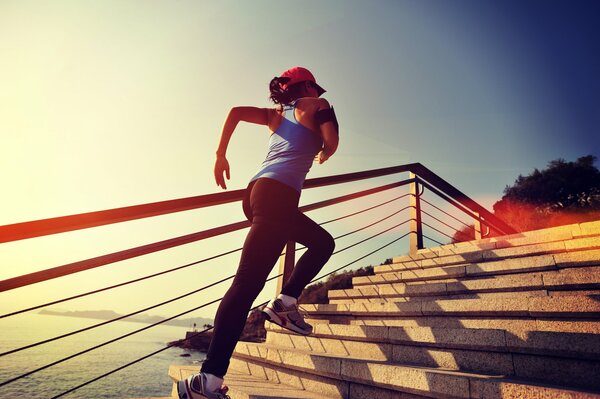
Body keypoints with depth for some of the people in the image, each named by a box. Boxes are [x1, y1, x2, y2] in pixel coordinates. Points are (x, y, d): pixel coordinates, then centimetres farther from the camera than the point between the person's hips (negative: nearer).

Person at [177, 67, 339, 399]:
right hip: (277, 194, -8)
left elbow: (236, 111, 16)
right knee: (247, 283, -15)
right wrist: (323, 155, 23)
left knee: (323, 242, 24)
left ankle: (285, 303, 15)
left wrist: (221, 155, 16)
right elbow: (331, 141, 0)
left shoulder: (277, 115, 27)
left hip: (257, 191, 8)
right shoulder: (317, 105, 13)